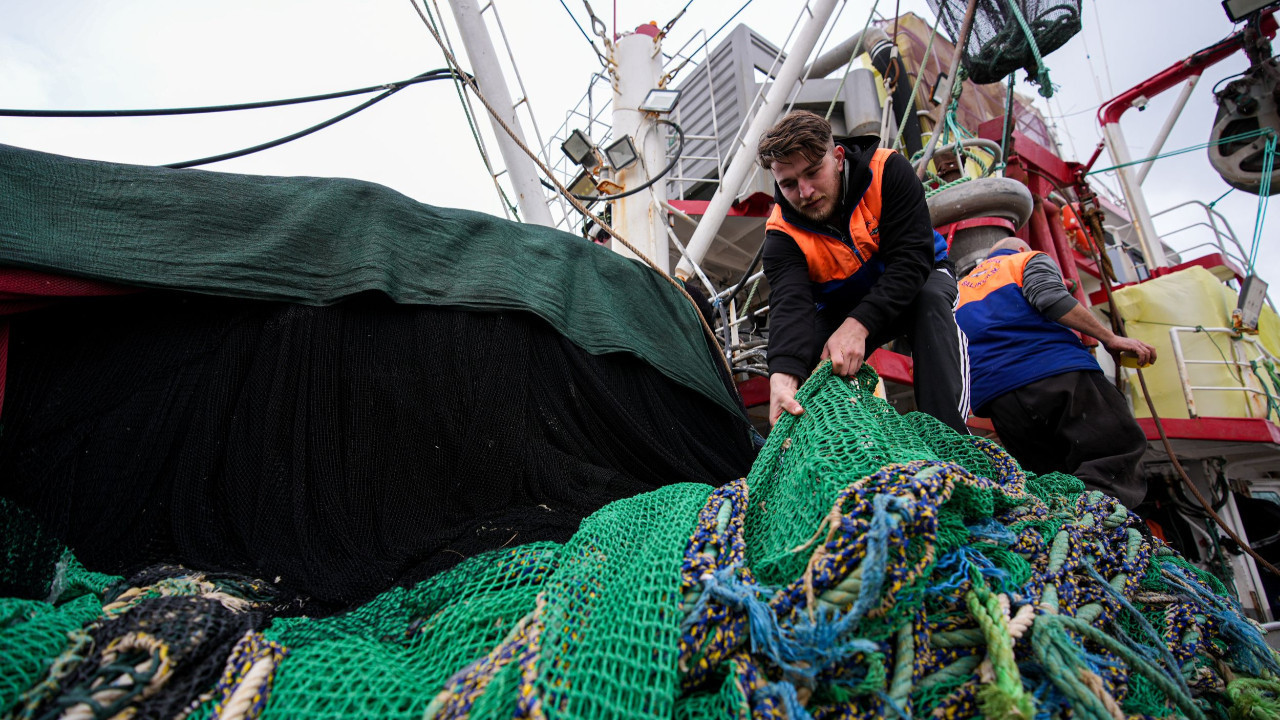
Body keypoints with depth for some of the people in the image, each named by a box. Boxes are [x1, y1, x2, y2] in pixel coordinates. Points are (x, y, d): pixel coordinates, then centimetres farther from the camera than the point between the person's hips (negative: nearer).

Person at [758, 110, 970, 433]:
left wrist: (859, 324, -47)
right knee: (801, 355, -23)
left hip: (914, 279, -1)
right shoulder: (783, 233, -22)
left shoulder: (887, 171, -25)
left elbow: (912, 257, -32)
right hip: (842, 307, 2)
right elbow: (790, 304, -39)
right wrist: (783, 376, -60)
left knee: (930, 298, -35)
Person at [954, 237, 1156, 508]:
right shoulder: (1030, 259, 19)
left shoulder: (960, 288, 34)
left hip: (996, 396, 5)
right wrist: (1110, 338, -4)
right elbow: (1050, 298, -5)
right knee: (1121, 446, -7)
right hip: (1058, 371, -4)